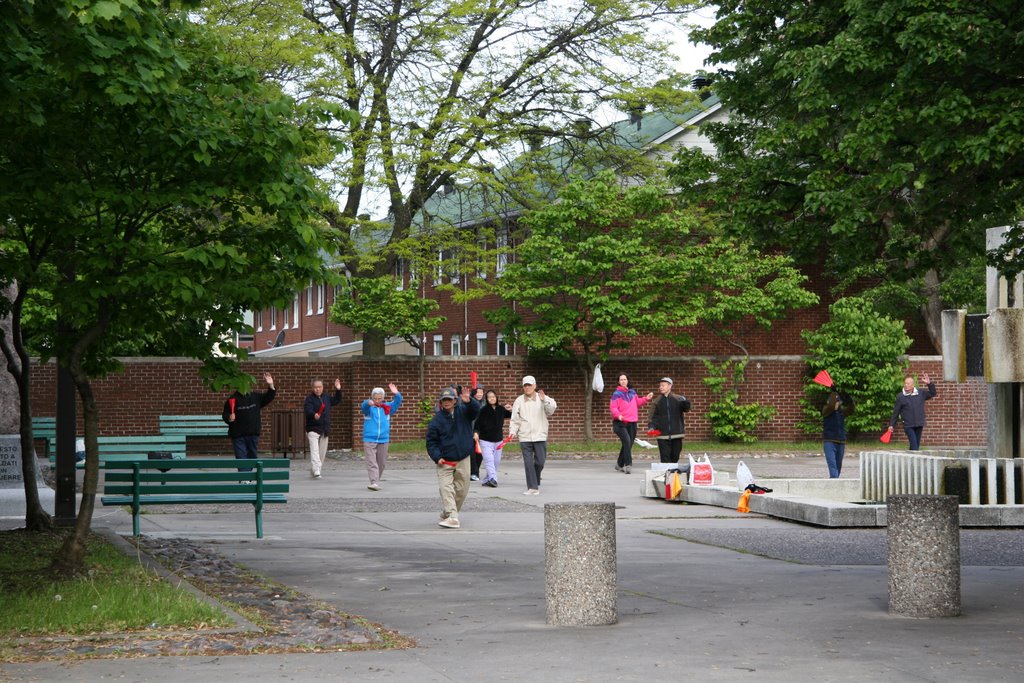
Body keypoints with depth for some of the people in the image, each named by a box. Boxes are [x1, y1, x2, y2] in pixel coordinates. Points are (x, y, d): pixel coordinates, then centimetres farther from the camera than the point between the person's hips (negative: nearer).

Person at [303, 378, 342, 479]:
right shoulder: (309, 399, -5)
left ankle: (313, 472, 19)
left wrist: (338, 390, 16)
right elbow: (307, 410, -20)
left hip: (325, 430, 7)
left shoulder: (326, 398, 15)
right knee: (314, 450, -19)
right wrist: (314, 415, -40)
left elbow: (336, 400, 30)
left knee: (322, 452, 8)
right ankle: (316, 470, -29)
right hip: (313, 429, -7)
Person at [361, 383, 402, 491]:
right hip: (369, 440, -3)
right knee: (371, 462, -11)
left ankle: (376, 481, 23)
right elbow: (364, 406, -23)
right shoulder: (368, 407, -1)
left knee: (381, 463, 9)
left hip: (383, 440, 3)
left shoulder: (387, 407, 8)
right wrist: (369, 403, -47)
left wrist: (397, 395, -24)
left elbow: (397, 403, -2)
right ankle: (374, 483, -18)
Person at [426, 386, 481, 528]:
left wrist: (469, 401, -40)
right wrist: (437, 457, -12)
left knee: (461, 490, 7)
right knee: (446, 488, -17)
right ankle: (452, 517, -23)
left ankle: (446, 515, 22)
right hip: (445, 461, -3)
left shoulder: (463, 411, 1)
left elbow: (476, 410, -19)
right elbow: (431, 441, -1)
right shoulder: (437, 419, -5)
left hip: (463, 460, 3)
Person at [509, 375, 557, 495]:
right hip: (524, 437, 1)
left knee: (540, 462, 0)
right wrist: (513, 431, -7)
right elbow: (515, 419, 6)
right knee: (528, 463, -4)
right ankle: (532, 487, -1)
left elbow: (551, 409, -17)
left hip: (540, 436, 0)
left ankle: (536, 484, 23)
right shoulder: (519, 401, 5)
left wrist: (544, 400, -33)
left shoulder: (544, 399, 2)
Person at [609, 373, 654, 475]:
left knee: (629, 444, 12)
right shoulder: (617, 394, -6)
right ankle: (628, 464, -24)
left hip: (632, 423, 7)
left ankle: (620, 464, 27)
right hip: (620, 423, -7)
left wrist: (646, 398, 12)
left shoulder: (632, 392, 13)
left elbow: (638, 402, 25)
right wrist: (618, 415, -29)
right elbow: (613, 407, -13)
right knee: (627, 441, -23)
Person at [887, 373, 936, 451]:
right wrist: (891, 425, 3)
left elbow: (932, 394, 17)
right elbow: (896, 412, 4)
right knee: (914, 446, -15)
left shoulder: (921, 394, 6)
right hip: (908, 426, -4)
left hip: (919, 425, 4)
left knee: (916, 446, 9)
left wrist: (929, 384, 1)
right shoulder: (900, 397, -1)